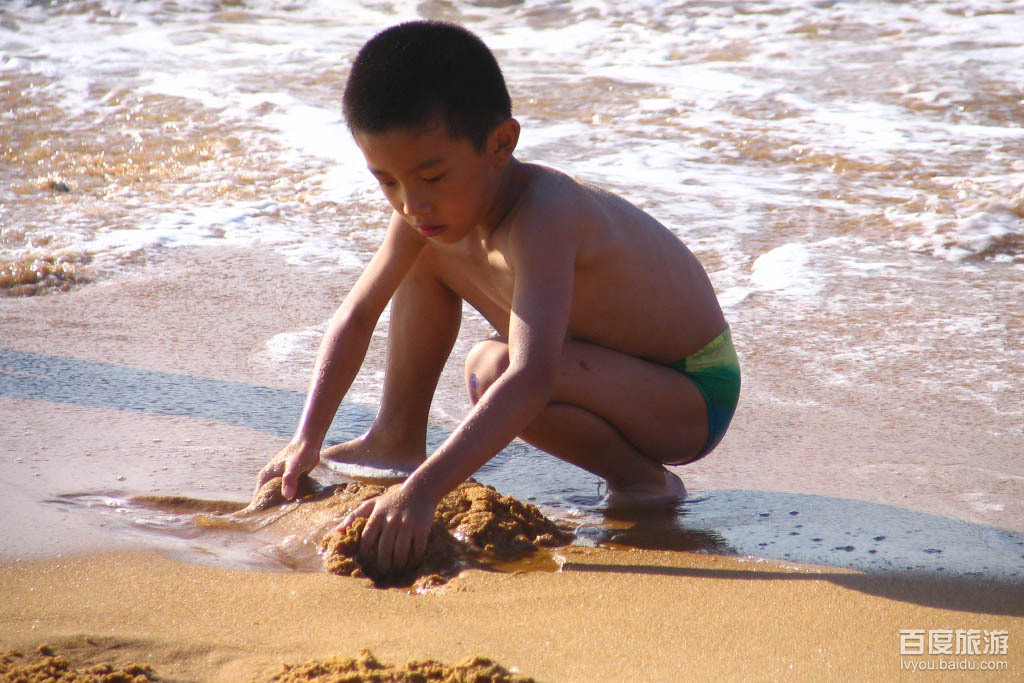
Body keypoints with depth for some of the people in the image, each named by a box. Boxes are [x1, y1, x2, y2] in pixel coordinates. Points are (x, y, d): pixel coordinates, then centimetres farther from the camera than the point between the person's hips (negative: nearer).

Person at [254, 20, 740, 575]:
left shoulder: (540, 217, -36)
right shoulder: (426, 213, -10)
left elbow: (532, 380, -48)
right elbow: (357, 317, 2)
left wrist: (423, 490, -55)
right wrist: (307, 441, -6)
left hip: (695, 398, -8)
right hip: (621, 363, 8)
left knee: (491, 368, -33)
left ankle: (641, 478, -11)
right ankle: (397, 440, 18)